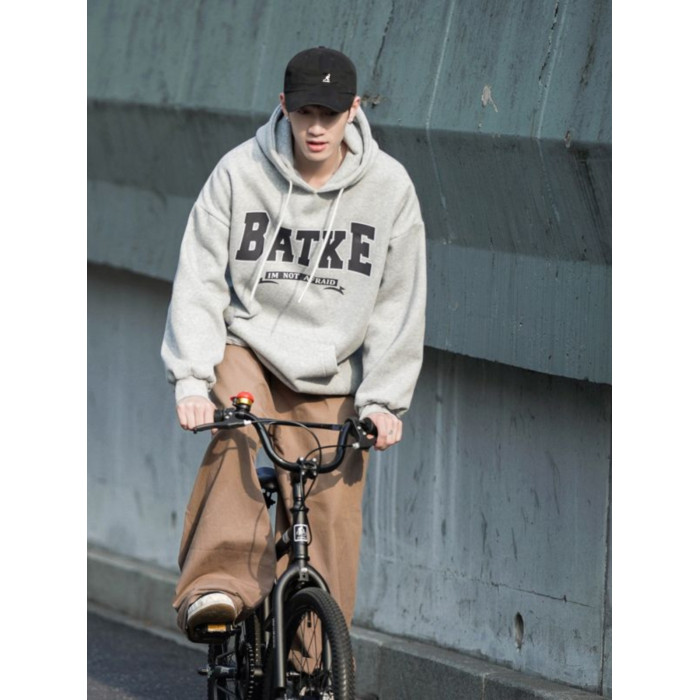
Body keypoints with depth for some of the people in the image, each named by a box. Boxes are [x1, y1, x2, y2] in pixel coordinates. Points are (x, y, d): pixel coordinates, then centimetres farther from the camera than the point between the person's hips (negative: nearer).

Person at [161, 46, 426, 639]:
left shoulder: (388, 186, -6)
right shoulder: (240, 172, -9)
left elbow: (400, 303, -3)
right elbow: (200, 280, -8)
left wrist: (382, 400, -11)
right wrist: (192, 378, -18)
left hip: (333, 377, 1)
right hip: (250, 348, -1)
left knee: (329, 524, -4)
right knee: (239, 433, -34)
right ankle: (219, 585, -44)